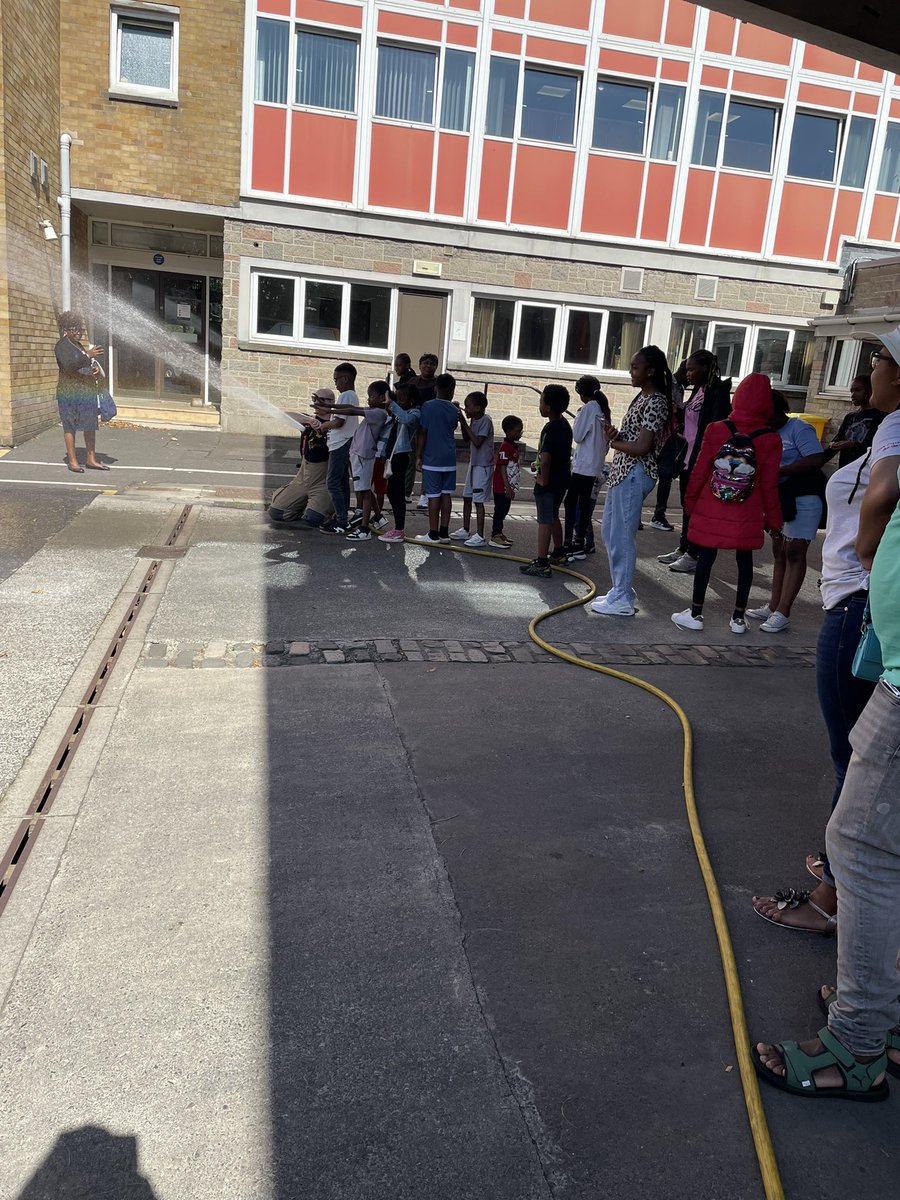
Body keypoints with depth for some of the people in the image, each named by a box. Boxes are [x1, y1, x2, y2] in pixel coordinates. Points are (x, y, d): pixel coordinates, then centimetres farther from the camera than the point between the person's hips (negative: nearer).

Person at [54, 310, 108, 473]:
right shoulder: (62, 345, -7)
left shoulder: (79, 345, 19)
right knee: (70, 426, -2)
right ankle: (72, 461, 2)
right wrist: (87, 355, -31)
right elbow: (68, 365, -23)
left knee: (91, 426, 8)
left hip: (87, 392, 9)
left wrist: (96, 370, 7)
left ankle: (91, 459, 14)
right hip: (69, 392, -9)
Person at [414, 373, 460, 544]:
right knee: (446, 494, 8)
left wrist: (419, 456, -1)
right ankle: (444, 532, 12)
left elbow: (423, 433, -7)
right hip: (449, 459, 4)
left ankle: (433, 534, 2)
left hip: (432, 459, -4)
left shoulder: (428, 406, -7)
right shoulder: (454, 410, 4)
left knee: (433, 496, -2)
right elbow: (452, 430, 11)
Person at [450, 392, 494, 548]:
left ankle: (480, 536, -4)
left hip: (483, 466, -9)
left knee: (478, 500, -8)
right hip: (473, 463, 9)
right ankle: (465, 530, 26)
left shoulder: (485, 421, -17)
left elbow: (477, 442, -23)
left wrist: (465, 423, -17)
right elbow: (467, 440, 14)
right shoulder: (473, 420, 7)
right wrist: (462, 422, 1)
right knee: (466, 497, 14)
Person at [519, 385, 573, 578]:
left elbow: (545, 459, -33)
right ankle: (558, 553, 37)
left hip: (548, 482, -9)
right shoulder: (565, 425, 6)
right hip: (563, 479, 9)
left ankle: (542, 564, -4)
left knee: (545, 521, -5)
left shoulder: (550, 429, -23)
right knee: (554, 516, 23)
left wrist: (543, 480, -19)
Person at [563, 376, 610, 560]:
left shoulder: (588, 408, -13)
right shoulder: (603, 409, 12)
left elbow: (577, 436, -12)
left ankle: (569, 544, -10)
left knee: (571, 501, -6)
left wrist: (577, 418, 2)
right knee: (584, 502, 11)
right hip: (596, 465, 9)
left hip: (583, 465, -8)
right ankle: (579, 543, 14)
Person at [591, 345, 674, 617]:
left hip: (634, 475, -11)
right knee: (610, 531, 17)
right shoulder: (643, 397, 15)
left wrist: (614, 442, -7)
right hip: (623, 472, 11)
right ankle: (620, 590, 27)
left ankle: (622, 600, 5)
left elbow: (642, 447, -22)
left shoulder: (655, 402, -16)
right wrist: (618, 436, -2)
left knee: (622, 536, -4)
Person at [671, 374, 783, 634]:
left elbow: (700, 471, -2)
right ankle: (738, 617, 19)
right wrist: (773, 520, 6)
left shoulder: (716, 429, -7)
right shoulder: (771, 440, -9)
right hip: (747, 516, 0)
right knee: (744, 561, 12)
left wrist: (690, 501, 11)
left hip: (711, 511, 0)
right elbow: (769, 486, -4)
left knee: (705, 558, 9)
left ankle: (696, 613, 15)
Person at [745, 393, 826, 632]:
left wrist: (778, 471, -21)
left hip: (803, 497, -8)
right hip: (780, 498, 8)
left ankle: (782, 613, -10)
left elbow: (816, 459, -22)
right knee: (779, 552, 10)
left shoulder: (798, 428, -10)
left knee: (794, 552, -9)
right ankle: (773, 607, 15)